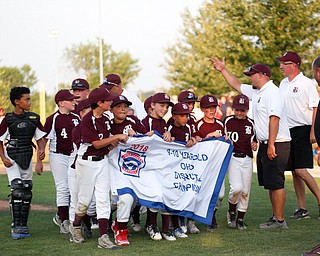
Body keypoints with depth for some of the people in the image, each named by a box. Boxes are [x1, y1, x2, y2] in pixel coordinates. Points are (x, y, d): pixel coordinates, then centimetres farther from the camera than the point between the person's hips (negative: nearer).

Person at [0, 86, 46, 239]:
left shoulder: (34, 118, 5)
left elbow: (40, 139, 9)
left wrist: (40, 160, -4)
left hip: (27, 158, 5)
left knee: (27, 192, 6)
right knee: (17, 190, -15)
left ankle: (23, 226, 15)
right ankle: (16, 226, -13)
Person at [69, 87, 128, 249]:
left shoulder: (106, 120, 8)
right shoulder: (87, 120, -16)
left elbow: (108, 144, 11)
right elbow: (97, 144, -19)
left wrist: (120, 139, -8)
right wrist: (117, 137, -16)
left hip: (102, 161, 7)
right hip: (87, 162, -6)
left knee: (103, 199, -1)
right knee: (85, 199, 4)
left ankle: (103, 237, -4)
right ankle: (75, 227, 31)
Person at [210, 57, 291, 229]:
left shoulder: (272, 92, -15)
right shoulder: (256, 92, 15)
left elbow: (274, 118, -23)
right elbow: (237, 85, 31)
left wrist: (271, 145, -26)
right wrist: (223, 70, 28)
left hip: (277, 144, -10)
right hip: (265, 144, 10)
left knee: (275, 183, -8)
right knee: (269, 184, 12)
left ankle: (280, 220, -5)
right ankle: (276, 217, 17)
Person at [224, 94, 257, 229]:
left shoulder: (251, 123, 9)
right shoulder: (228, 121, 2)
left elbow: (253, 141, 15)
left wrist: (254, 145, -7)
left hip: (247, 159, 3)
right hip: (232, 158, -3)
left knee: (245, 191, 4)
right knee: (237, 188, -19)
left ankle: (240, 218, 18)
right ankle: (231, 212, 7)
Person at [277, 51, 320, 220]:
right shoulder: (283, 84, 15)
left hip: (302, 130, -7)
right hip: (287, 131, 7)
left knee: (301, 171, -14)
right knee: (294, 172, 6)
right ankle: (302, 209, 11)